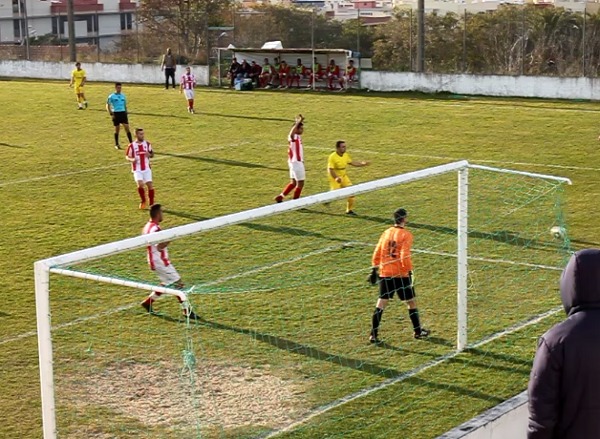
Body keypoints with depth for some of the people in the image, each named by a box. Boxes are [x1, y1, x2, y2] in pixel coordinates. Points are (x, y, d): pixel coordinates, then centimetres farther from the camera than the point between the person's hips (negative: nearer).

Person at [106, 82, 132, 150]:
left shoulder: (123, 96, 11)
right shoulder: (111, 96, -2)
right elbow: (108, 106, -1)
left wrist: (126, 113, 16)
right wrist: (111, 114, -9)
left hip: (123, 113, 3)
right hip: (115, 113, -3)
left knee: (127, 128, -6)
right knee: (117, 129, 3)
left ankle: (131, 143, -5)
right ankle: (116, 144, 15)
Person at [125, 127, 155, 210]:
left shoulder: (147, 144, 4)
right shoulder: (131, 146, -3)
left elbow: (152, 154, 13)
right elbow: (127, 156, 2)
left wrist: (150, 155, -11)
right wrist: (132, 159, -20)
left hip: (147, 169, 2)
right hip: (137, 170, -2)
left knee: (150, 185, -3)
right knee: (140, 184, -17)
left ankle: (152, 203, 13)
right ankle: (143, 201, 7)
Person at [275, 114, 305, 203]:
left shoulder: (298, 136, 8)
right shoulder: (293, 137, -18)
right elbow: (291, 133, -43)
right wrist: (298, 122, -45)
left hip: (298, 162, 9)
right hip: (296, 162, -9)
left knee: (293, 182, 16)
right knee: (300, 183, -1)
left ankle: (280, 197, 20)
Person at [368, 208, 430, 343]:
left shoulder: (386, 232, 7)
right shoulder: (406, 235, -10)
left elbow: (377, 252, 9)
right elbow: (404, 256, -17)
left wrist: (375, 269, 16)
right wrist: (409, 271, -10)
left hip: (385, 273, 5)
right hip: (400, 274, -5)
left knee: (381, 303, 6)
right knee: (411, 302, 13)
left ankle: (374, 335, 1)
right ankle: (418, 331, 24)